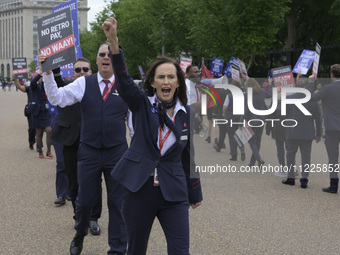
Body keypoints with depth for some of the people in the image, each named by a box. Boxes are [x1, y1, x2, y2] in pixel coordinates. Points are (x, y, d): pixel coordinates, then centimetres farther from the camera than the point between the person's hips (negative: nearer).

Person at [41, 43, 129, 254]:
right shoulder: (84, 83, 3)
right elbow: (57, 98, -5)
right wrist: (48, 74, -17)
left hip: (117, 152, 0)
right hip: (89, 151, 1)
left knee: (117, 204, 5)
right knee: (85, 200, 9)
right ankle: (79, 235, 39)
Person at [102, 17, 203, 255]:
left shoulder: (187, 114, 2)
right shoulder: (142, 104, -3)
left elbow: (189, 156, 10)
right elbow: (124, 79, -20)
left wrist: (195, 194, 14)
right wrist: (113, 41, -36)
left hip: (174, 194, 1)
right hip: (139, 190, -1)